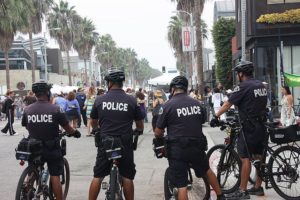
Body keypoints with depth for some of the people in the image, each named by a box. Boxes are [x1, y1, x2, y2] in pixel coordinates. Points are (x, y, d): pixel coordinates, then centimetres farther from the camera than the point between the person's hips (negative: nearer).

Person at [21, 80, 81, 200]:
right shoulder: (55, 109, -14)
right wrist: (76, 133, 16)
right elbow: (67, 128, -6)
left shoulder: (27, 110, -6)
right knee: (55, 176, 5)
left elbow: (26, 127, 7)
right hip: (52, 148, -3)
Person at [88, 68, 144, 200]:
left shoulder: (100, 100, -1)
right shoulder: (131, 100, -4)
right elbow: (140, 126, 5)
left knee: (97, 177, 10)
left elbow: (93, 124, 13)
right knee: (127, 177, 8)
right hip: (125, 145, -1)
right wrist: (134, 131, 28)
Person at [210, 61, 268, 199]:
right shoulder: (261, 85, 11)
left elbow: (227, 104, -9)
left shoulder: (243, 87, -12)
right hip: (262, 126, 8)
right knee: (258, 157, 13)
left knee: (245, 158, -6)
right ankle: (258, 187, 21)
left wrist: (216, 117, -1)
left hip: (249, 127, -8)